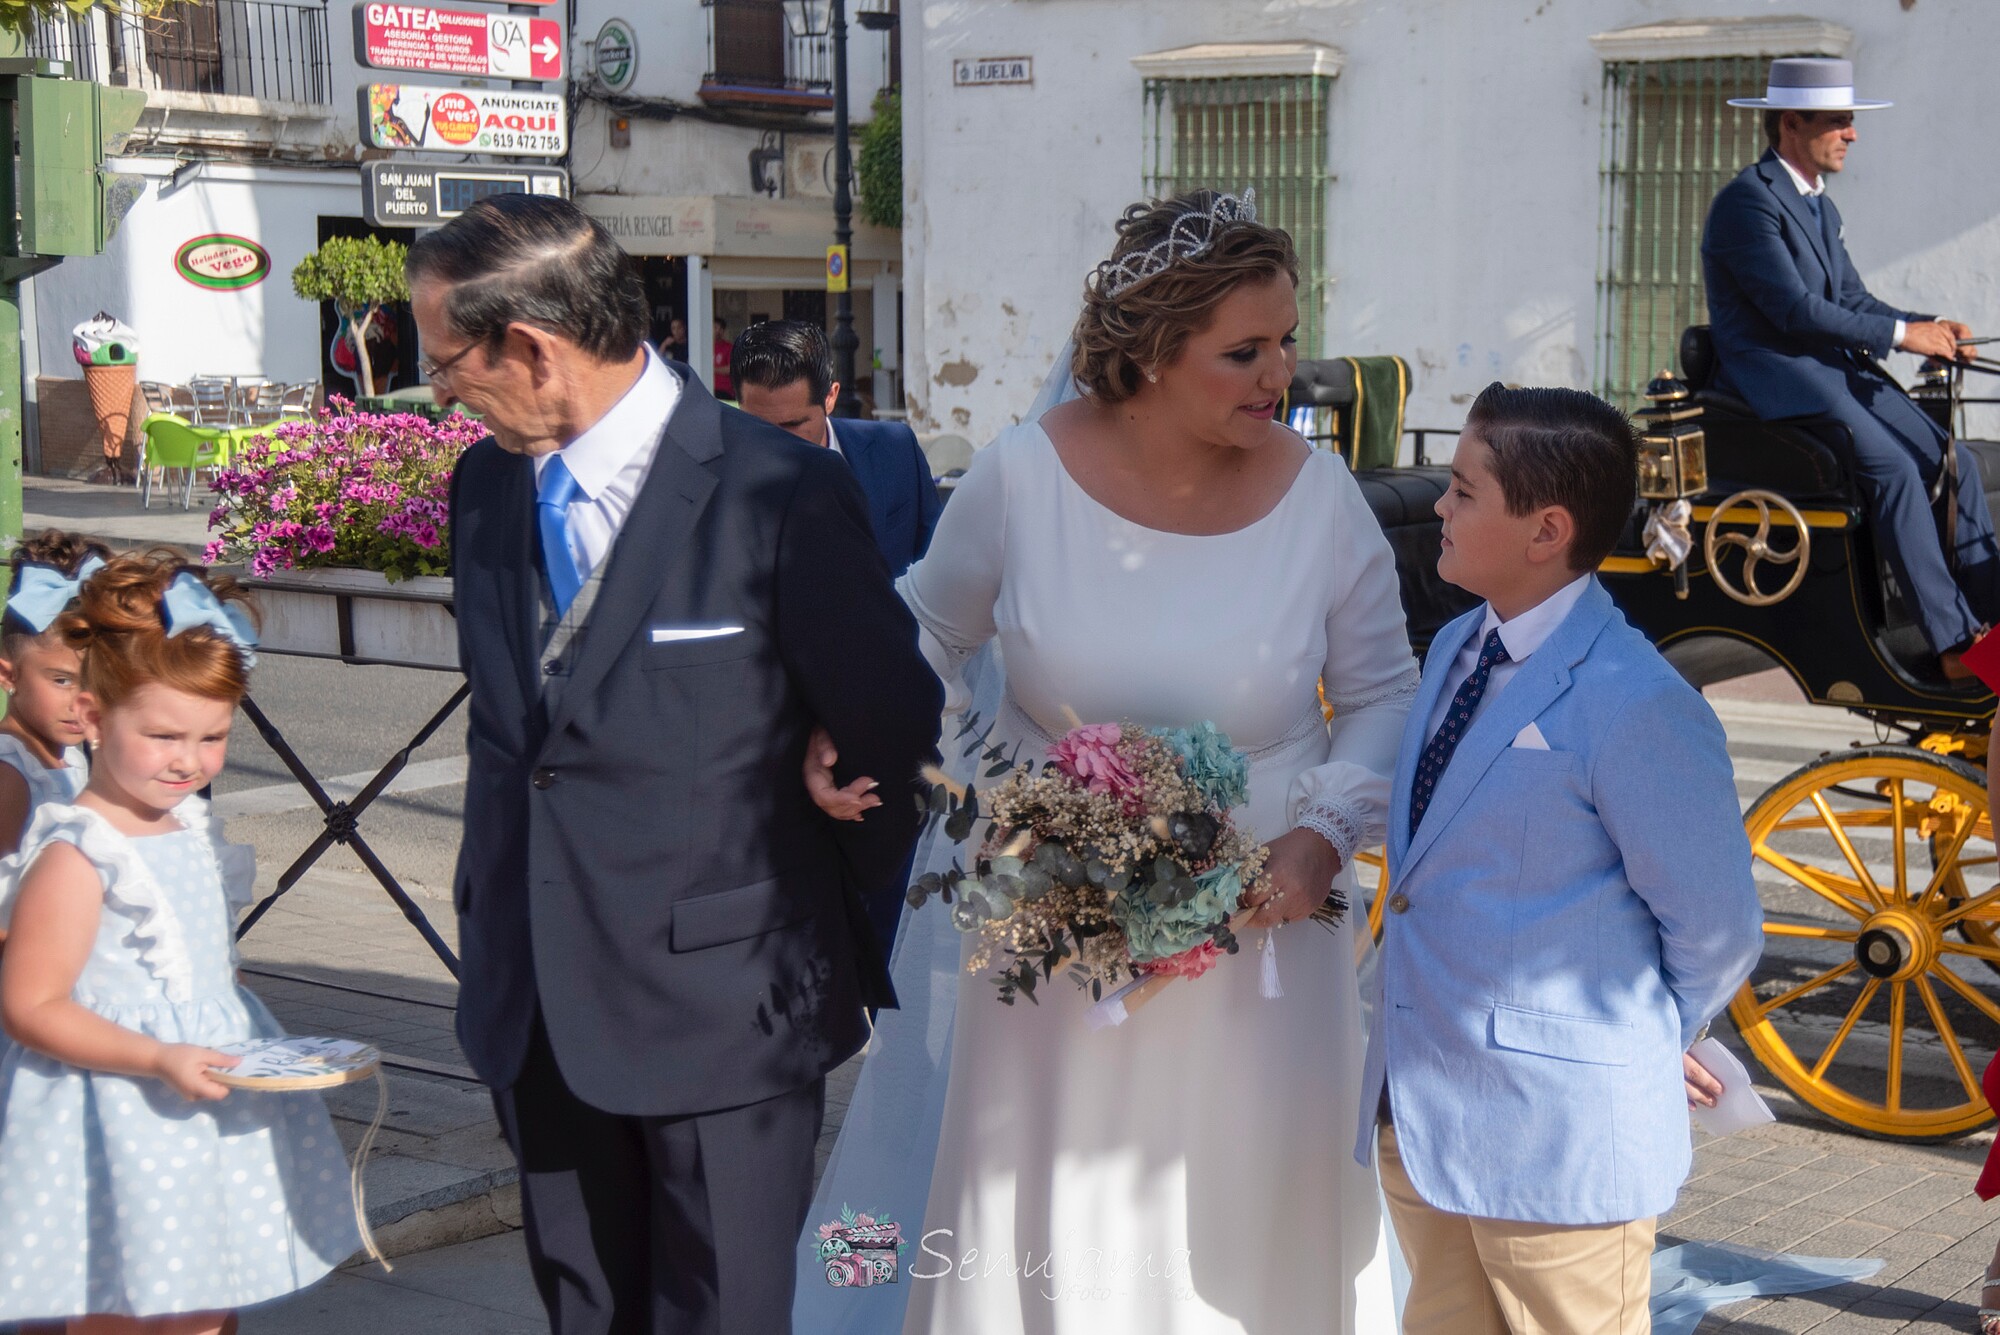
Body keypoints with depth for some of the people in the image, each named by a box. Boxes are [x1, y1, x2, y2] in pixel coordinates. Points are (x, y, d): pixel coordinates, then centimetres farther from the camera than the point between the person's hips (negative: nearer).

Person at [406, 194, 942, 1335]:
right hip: (536, 1013, 6)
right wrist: (492, 922, 14)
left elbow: (897, 748, -6)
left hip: (722, 1010, -6)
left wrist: (845, 948, 3)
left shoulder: (786, 498, -15)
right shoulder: (488, 484, 5)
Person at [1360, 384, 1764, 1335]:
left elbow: (1716, 930, -13)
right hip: (1415, 1111, 8)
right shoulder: (1453, 649, 7)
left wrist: (1644, 1041, 4)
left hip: (1554, 1136, -8)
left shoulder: (1636, 708, -21)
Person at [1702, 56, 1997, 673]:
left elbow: (1852, 300, 17)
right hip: (1775, 376, -9)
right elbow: (1794, 309, -20)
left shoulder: (1820, 206, 18)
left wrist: (1931, 328, -1)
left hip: (1835, 367, 9)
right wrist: (1900, 334, -18)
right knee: (1895, 468, -26)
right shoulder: (1747, 200, -13)